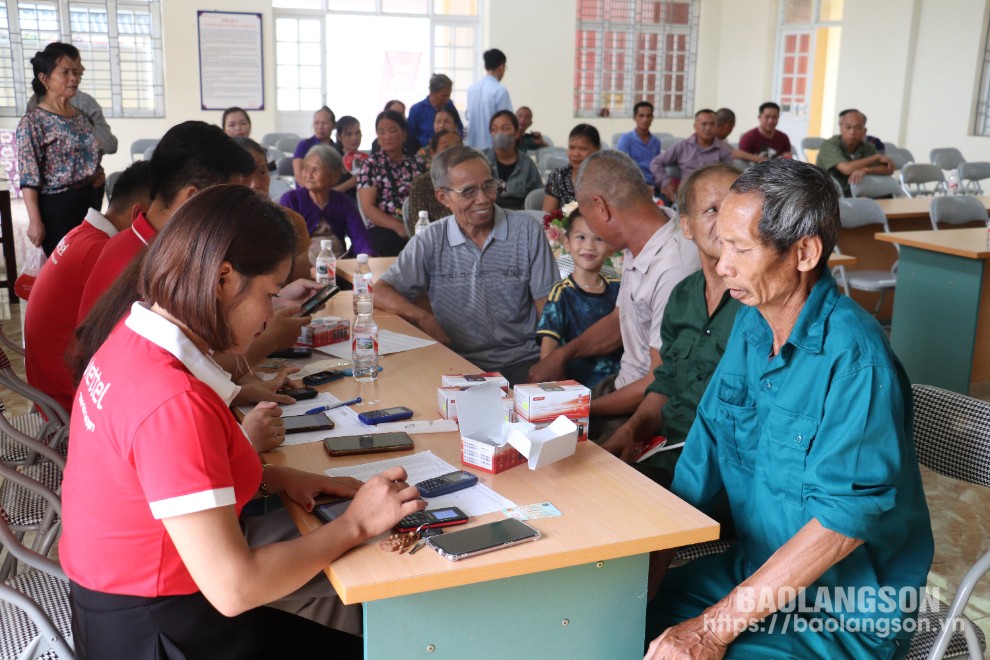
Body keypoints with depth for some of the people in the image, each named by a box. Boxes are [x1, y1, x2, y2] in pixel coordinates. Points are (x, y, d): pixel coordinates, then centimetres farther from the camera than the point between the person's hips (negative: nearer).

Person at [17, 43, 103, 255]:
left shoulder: (82, 116, 11)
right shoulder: (33, 122, -10)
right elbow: (29, 179, -13)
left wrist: (99, 174, 4)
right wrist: (35, 221, -18)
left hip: (88, 201, 7)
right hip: (56, 206, -7)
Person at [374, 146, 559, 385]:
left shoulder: (527, 230, 2)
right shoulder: (430, 242, 3)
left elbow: (548, 306, 2)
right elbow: (380, 293, 4)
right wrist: (422, 317, -14)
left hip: (523, 363, -2)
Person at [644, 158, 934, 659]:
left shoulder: (854, 358, -23)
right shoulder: (750, 324, 1)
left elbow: (842, 521, -25)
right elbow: (706, 449, 5)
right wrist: (650, 559, -4)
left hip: (843, 616, -7)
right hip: (756, 570, 7)